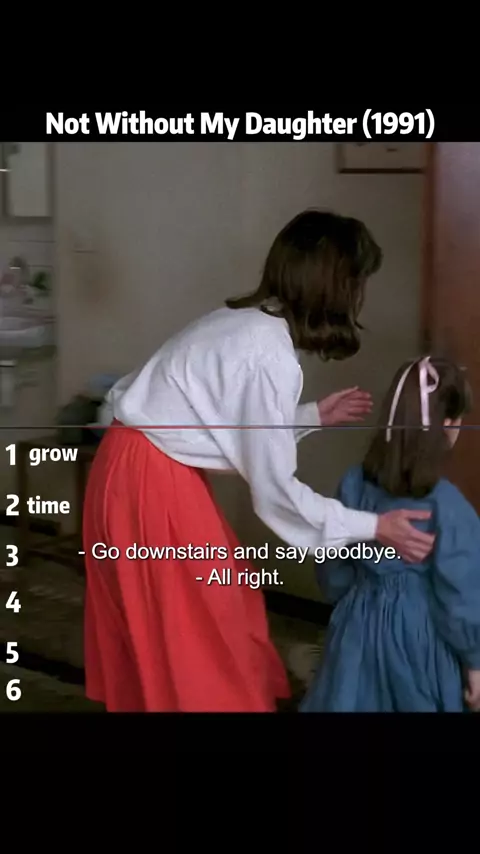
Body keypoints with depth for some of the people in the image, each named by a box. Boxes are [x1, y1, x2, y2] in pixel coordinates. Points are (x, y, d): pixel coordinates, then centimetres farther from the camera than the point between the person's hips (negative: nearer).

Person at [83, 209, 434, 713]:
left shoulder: (245, 322, 6)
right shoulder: (271, 356, -22)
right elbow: (274, 489, -17)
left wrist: (314, 416, 19)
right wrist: (374, 527, -10)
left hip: (144, 470, 9)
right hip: (152, 483, -9)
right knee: (203, 636, 5)